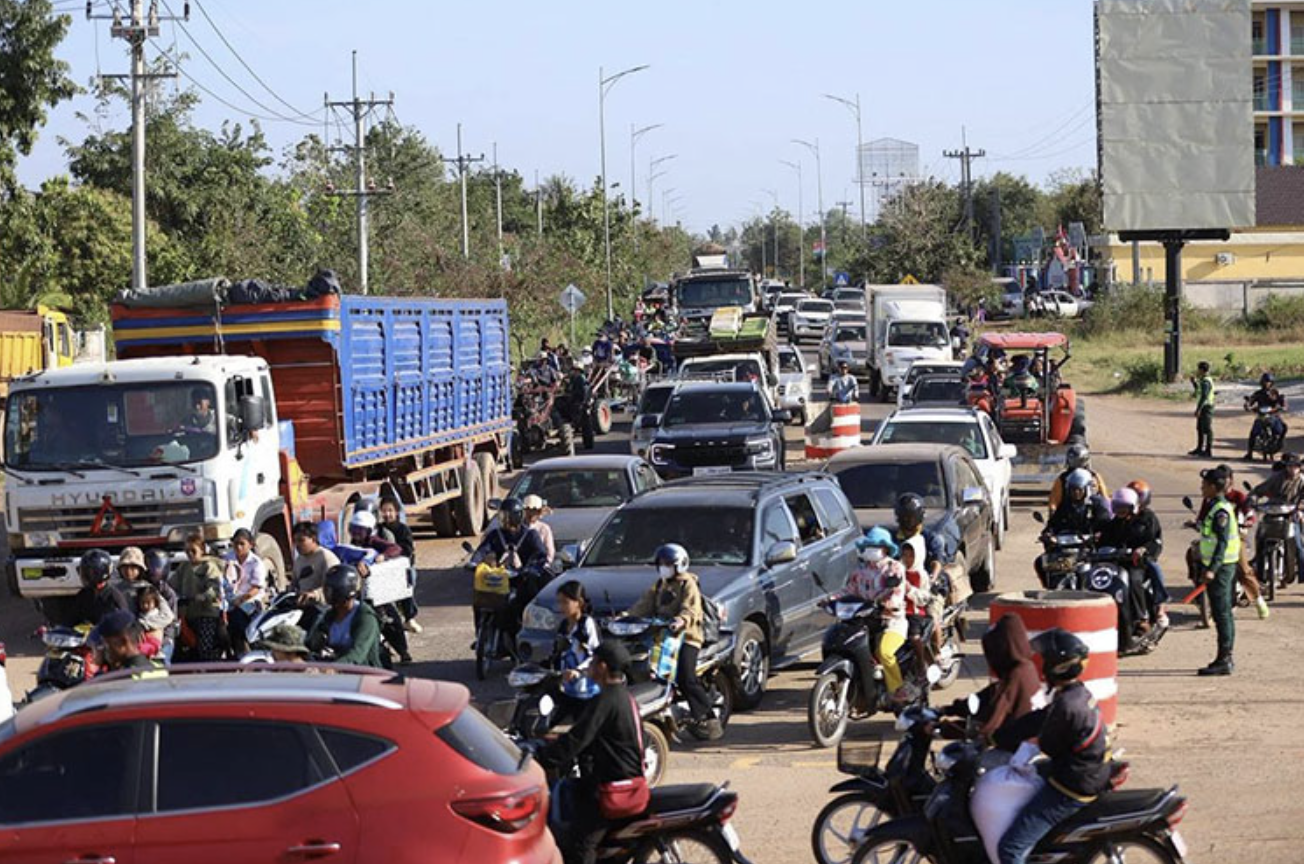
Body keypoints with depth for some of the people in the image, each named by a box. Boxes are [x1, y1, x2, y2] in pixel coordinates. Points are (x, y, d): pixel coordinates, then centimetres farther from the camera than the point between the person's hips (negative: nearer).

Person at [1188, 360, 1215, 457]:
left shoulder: (1206, 381, -19)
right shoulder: (1203, 380, 14)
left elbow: (1204, 396, -24)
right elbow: (1198, 392, 27)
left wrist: (1198, 409, -25)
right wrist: (1194, 382, 17)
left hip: (1206, 407, -11)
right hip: (1203, 407, 11)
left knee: (1207, 429, -5)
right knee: (1200, 428, 17)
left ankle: (1208, 450, -2)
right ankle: (1199, 448, 26)